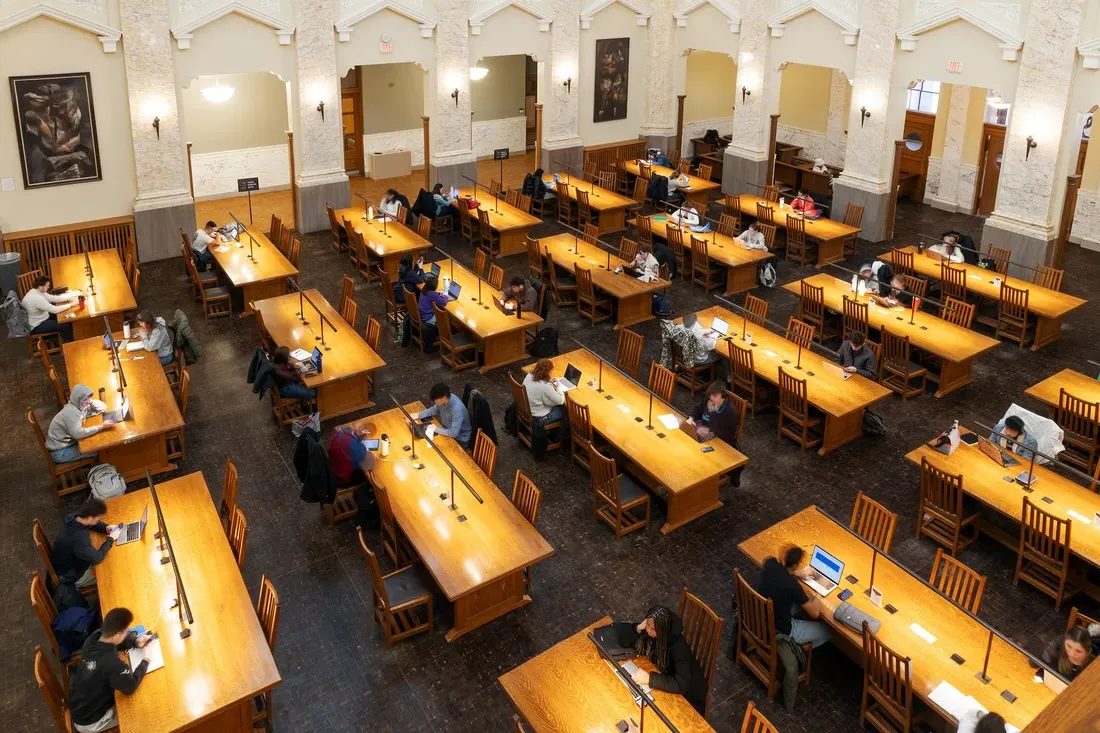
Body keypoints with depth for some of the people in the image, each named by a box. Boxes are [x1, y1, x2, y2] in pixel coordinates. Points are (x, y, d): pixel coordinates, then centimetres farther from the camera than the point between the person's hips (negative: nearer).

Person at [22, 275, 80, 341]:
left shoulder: (36, 291, -3)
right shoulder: (36, 298, -33)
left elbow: (52, 298, 7)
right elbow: (55, 310, -30)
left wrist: (68, 299, -4)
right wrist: (71, 304, -21)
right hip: (37, 326, -10)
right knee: (66, 326, -13)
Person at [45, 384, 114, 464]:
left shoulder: (80, 406, 1)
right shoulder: (71, 412, -25)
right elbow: (77, 433, -35)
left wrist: (91, 402, -13)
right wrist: (101, 427, -36)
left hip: (67, 443, 9)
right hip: (59, 452, -9)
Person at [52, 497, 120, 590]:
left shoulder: (75, 517, -17)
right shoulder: (78, 537, -42)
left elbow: (94, 524, 5)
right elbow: (97, 558, -34)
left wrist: (106, 528, -12)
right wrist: (110, 540, -22)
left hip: (67, 565, 8)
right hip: (70, 576, -8)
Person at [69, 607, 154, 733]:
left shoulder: (93, 638, -15)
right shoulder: (111, 662, -39)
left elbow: (113, 641, 7)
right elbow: (130, 686, -28)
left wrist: (135, 642, -7)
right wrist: (144, 662, -17)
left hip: (77, 708, 7)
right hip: (89, 723, -7)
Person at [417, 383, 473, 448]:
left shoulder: (457, 409, -37)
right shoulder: (443, 400, -14)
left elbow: (453, 433, -35)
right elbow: (434, 409, 8)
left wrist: (436, 429, -24)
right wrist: (418, 415, -3)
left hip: (460, 440, -7)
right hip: (448, 431, 7)